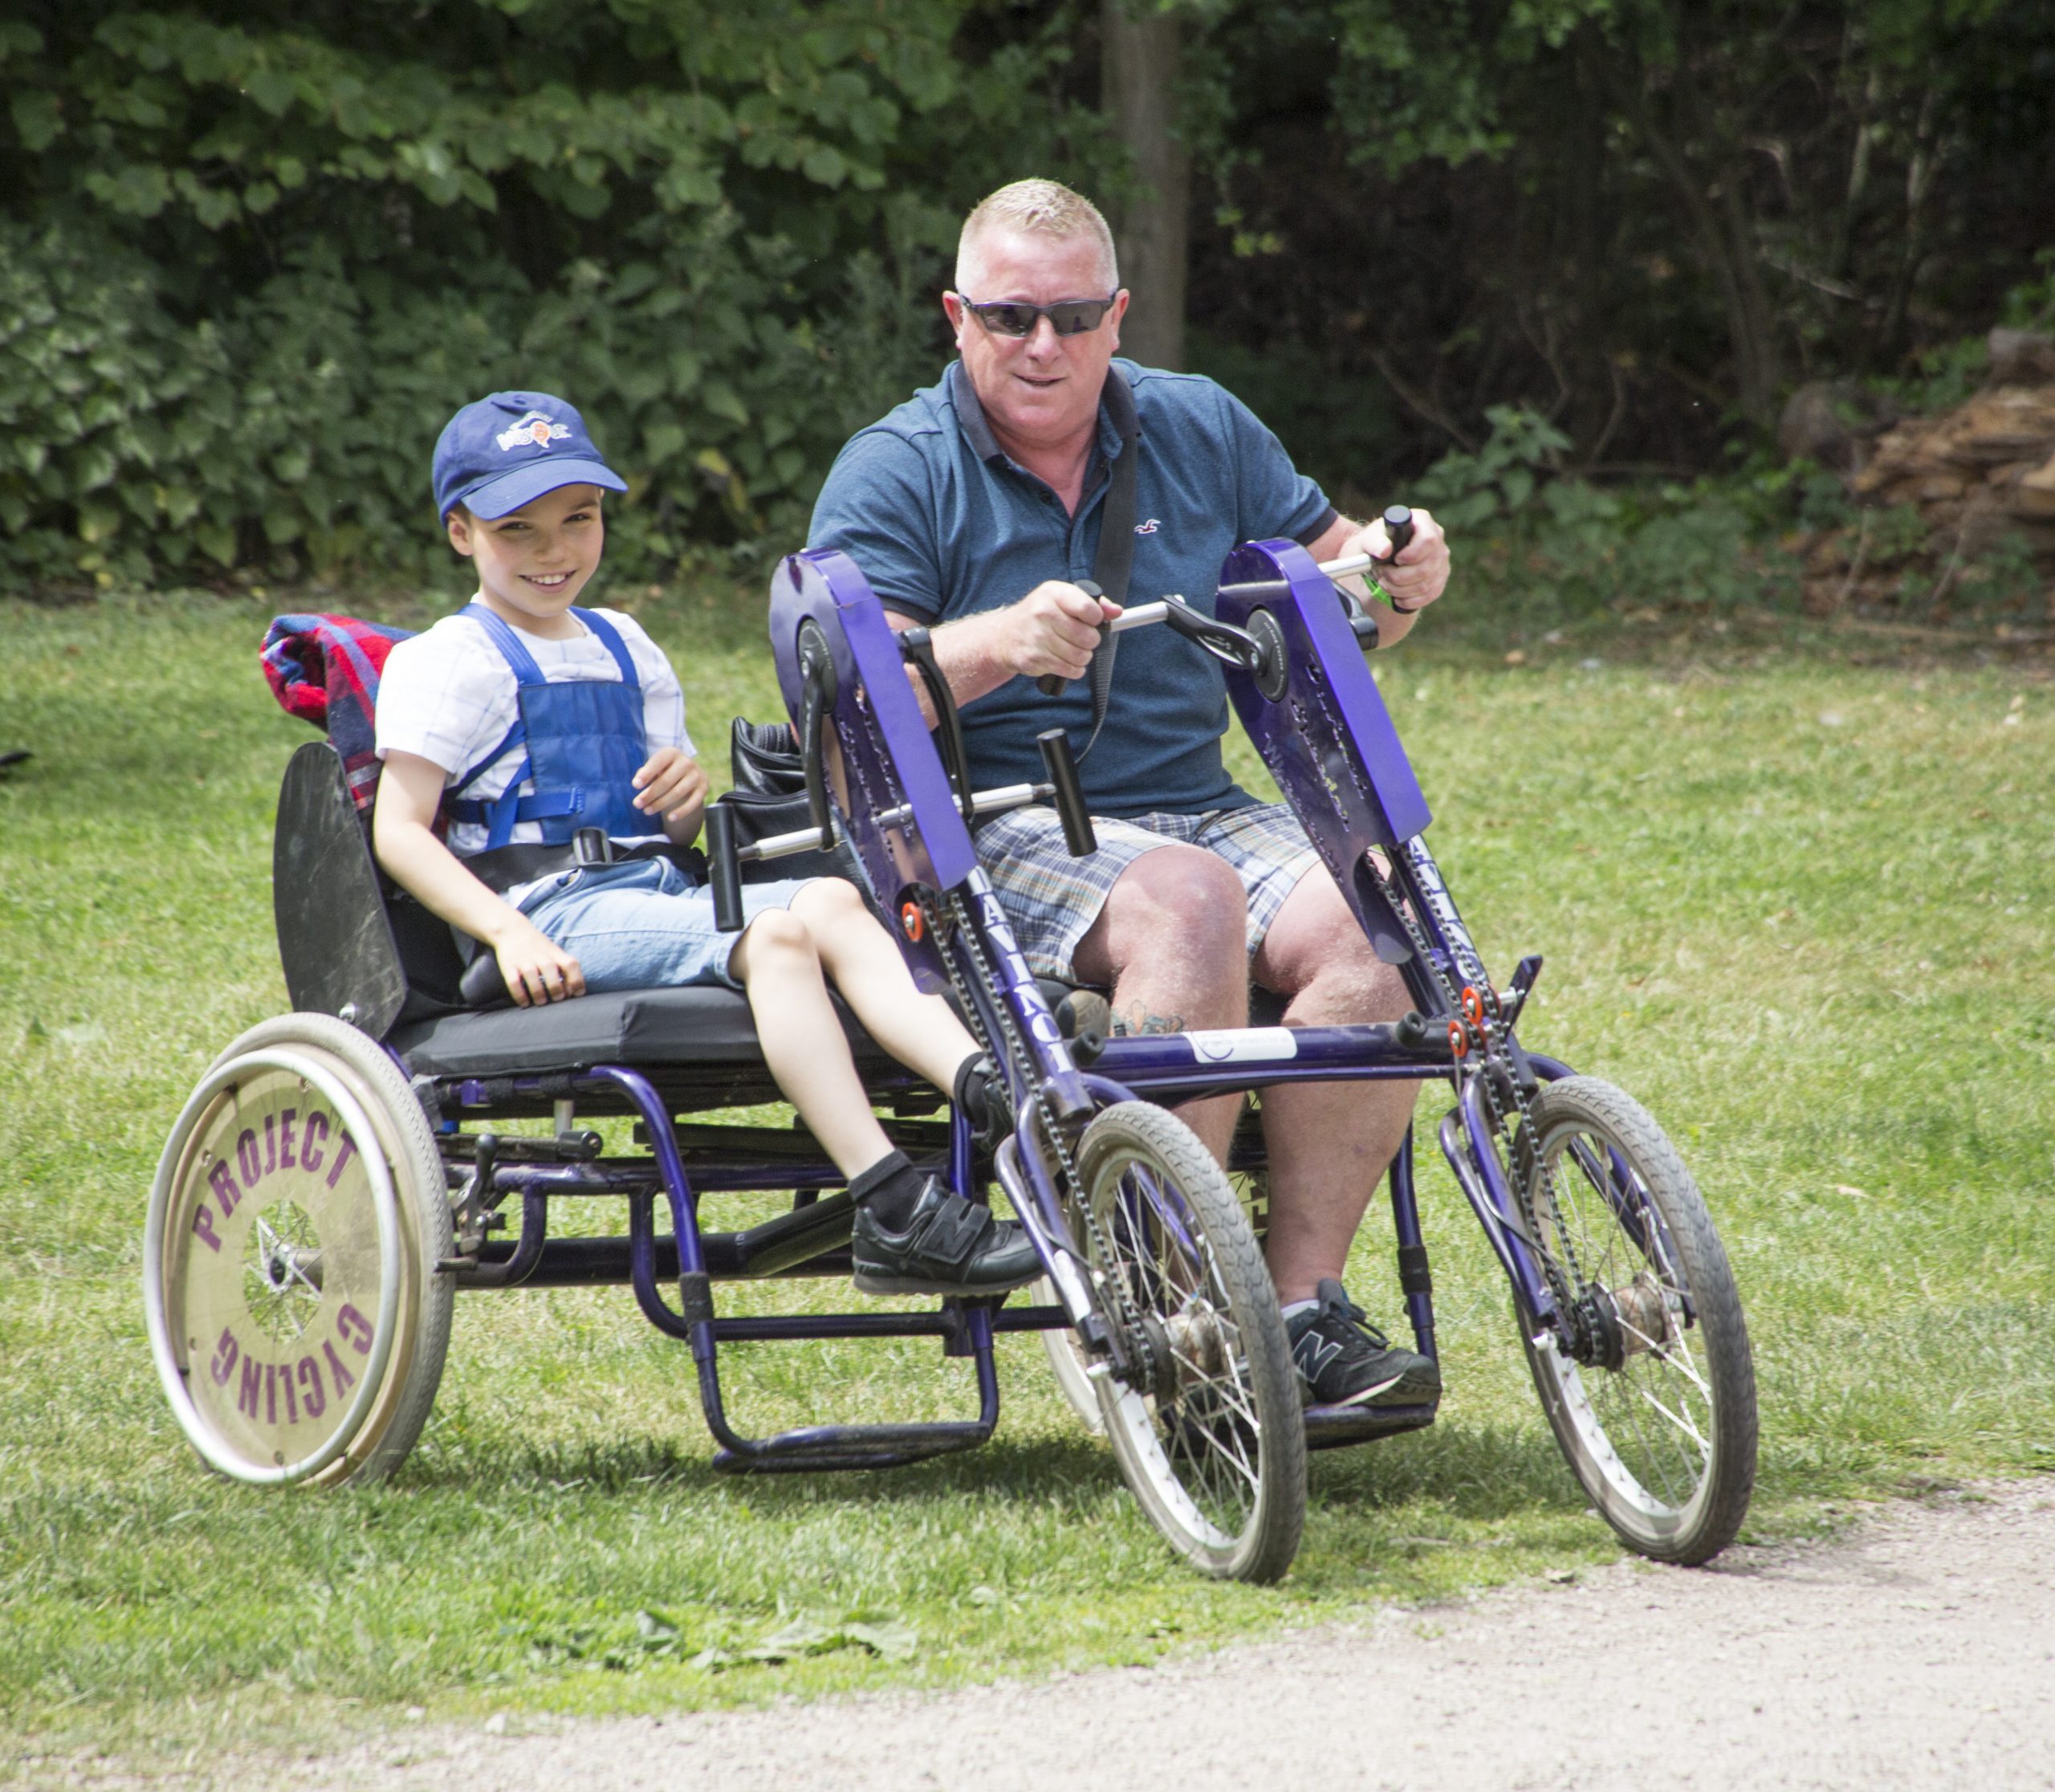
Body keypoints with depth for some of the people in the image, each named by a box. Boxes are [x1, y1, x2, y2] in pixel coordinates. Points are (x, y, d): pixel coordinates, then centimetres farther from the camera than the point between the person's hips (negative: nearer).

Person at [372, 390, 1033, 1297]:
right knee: (776, 935, -31)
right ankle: (892, 1212, -42)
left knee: (831, 903, -23)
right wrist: (509, 933, -22)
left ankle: (992, 1093, -40)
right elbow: (400, 830, -8)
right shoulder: (451, 662, 3)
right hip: (554, 909, -7)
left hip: (656, 889, 7)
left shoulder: (623, 647, 25)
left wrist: (686, 793, 1)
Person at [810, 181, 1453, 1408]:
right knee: (1187, 899, -35)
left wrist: (1391, 578, -6)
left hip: (1196, 805, 5)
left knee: (1361, 925, -26)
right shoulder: (897, 472, 0)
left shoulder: (1202, 430, 13)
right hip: (994, 835, -5)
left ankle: (1307, 1304, -23)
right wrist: (1000, 642, -31)